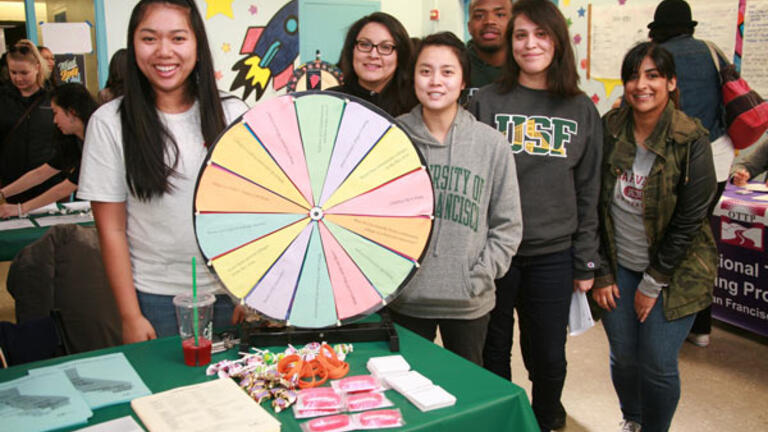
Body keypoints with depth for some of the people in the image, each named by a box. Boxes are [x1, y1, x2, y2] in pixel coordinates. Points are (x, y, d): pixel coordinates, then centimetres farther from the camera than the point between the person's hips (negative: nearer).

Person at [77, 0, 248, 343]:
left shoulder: (232, 115, -1)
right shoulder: (110, 123, -5)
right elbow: (112, 230, -4)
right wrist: (130, 316, -6)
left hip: (230, 293, 2)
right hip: (155, 300, -1)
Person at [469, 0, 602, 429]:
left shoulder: (582, 110, 6)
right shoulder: (487, 101, 0)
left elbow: (589, 190, 8)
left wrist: (586, 261, 5)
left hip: (553, 254, 2)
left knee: (549, 356, 11)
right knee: (493, 351, 12)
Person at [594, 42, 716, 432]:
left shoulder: (692, 141, -13)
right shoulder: (609, 129, -5)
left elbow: (689, 221, -12)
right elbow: (594, 205, 0)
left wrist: (653, 283, -10)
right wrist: (601, 274, -1)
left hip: (675, 270, -2)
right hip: (619, 267, 3)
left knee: (657, 365, -1)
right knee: (623, 357, 10)